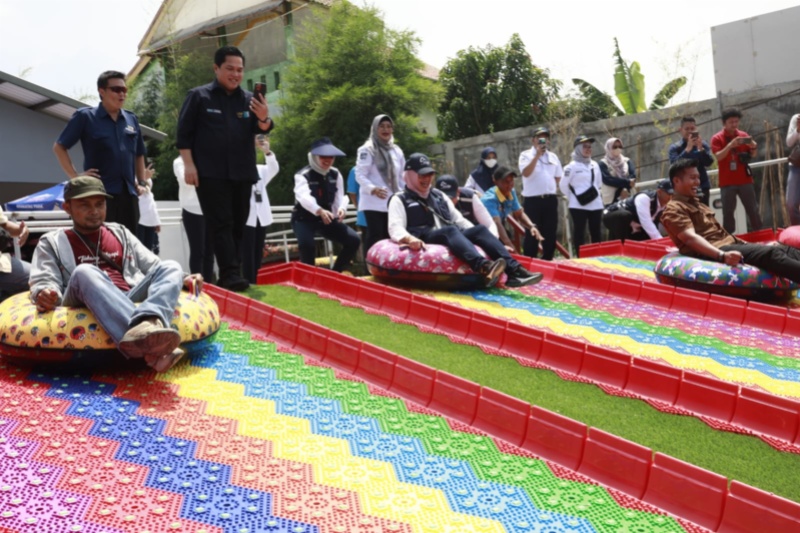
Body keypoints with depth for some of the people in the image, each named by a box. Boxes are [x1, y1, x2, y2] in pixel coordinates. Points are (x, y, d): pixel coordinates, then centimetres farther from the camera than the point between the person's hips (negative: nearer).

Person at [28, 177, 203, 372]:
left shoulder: (120, 233, 28)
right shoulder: (52, 242, 20)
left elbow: (155, 267, 24)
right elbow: (43, 281, 5)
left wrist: (181, 279, 4)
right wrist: (43, 295, -20)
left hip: (132, 300, 3)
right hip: (88, 307, -3)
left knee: (170, 267, -18)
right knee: (85, 272, -34)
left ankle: (148, 324, -53)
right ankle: (147, 343, -59)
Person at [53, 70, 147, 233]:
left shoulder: (132, 119, 13)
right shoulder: (85, 116, 0)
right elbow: (59, 147, 3)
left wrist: (142, 183, 15)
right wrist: (75, 176, -6)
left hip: (129, 193, 5)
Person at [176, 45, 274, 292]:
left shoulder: (249, 99, 10)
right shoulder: (199, 96, 1)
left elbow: (263, 129, -1)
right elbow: (184, 132, -1)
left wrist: (264, 118, -24)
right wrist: (189, 164, -10)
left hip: (242, 173, 4)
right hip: (211, 173, -4)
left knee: (238, 225, 7)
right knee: (221, 224, -8)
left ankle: (232, 273, 14)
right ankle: (230, 275, -12)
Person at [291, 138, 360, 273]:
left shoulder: (335, 174, 3)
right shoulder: (303, 175, -17)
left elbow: (340, 196, -4)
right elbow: (304, 197, -37)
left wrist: (341, 209, -30)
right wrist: (320, 211, -58)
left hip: (326, 219, 5)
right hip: (304, 219, -5)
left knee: (354, 240, -9)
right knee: (306, 244, -35)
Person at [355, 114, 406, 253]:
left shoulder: (397, 151, 17)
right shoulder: (367, 150, -2)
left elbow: (402, 176, 22)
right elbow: (360, 175, -11)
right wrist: (373, 189, -27)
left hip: (393, 203, 6)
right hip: (374, 203, -6)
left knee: (389, 237, 6)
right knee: (375, 237, -10)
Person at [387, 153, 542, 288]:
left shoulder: (439, 195, 26)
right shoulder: (400, 200, 8)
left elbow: (459, 220, 24)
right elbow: (395, 228, -7)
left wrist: (477, 236, 9)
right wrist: (409, 238, -30)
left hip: (452, 237, 6)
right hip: (425, 241, -6)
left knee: (480, 229, -18)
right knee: (450, 230, -35)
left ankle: (514, 271, -34)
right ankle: (484, 267, -61)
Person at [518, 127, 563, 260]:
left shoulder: (553, 156, 13)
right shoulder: (526, 155, -1)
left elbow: (558, 177, 20)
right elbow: (526, 173, -18)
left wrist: (553, 189, 7)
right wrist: (537, 155, -19)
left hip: (550, 199, 5)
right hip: (532, 199, -5)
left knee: (550, 234, 8)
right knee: (532, 234, -3)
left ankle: (547, 261, 18)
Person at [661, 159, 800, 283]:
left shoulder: (697, 205, 27)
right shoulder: (674, 210, -5)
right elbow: (691, 238, -21)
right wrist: (722, 255, -36)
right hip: (713, 252, -9)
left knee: (784, 249, -6)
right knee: (770, 253, -26)